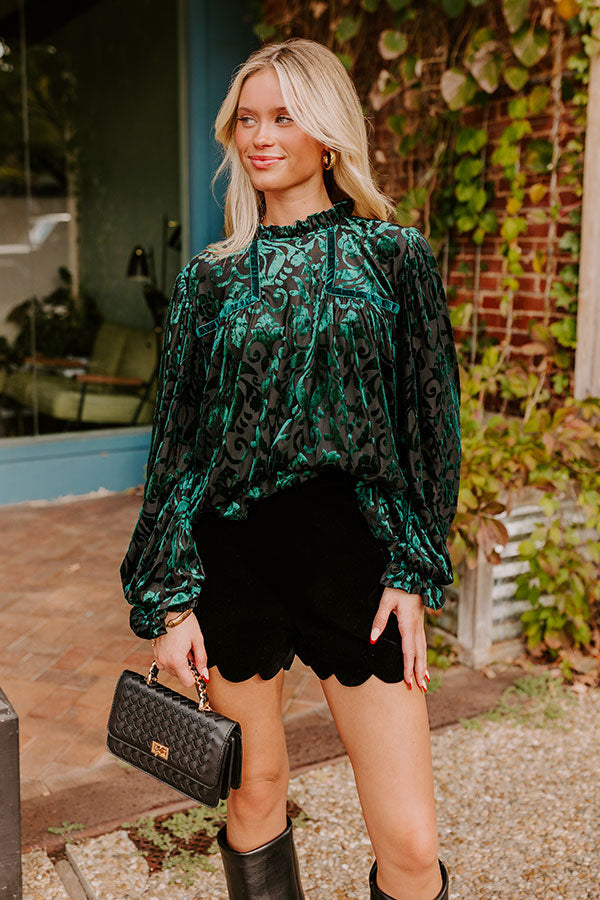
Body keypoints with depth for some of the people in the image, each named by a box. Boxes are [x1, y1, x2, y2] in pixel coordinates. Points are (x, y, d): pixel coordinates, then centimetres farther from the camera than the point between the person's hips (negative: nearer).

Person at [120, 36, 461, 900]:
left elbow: (430, 421, 3)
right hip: (233, 555, 2)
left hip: (354, 555, -1)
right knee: (255, 789, 15)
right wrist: (170, 598, 2)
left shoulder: (393, 256, 2)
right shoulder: (210, 277, 6)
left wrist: (414, 571, -3)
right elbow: (175, 438, 6)